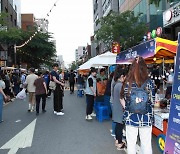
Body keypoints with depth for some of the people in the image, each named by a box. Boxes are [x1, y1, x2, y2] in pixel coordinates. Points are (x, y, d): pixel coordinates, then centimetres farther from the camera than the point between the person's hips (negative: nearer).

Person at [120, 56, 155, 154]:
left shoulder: (127, 83, -9)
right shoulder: (149, 83, -10)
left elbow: (123, 99, -1)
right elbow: (153, 101, 0)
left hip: (130, 118, 0)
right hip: (146, 118, 0)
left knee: (131, 143, 15)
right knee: (146, 144, 14)